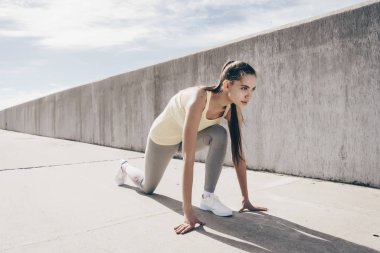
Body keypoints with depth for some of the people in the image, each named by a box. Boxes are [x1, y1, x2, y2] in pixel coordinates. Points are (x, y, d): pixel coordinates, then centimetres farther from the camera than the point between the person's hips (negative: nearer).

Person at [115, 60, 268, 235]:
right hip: (163, 137, -4)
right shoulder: (198, 100, -43)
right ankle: (125, 167, 50)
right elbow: (188, 158, -45)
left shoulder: (233, 107, -24)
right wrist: (187, 213, -44)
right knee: (147, 188, 17)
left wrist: (246, 199, -16)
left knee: (219, 134, -29)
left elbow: (238, 154, -18)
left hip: (189, 136, 4)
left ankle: (208, 197, -17)